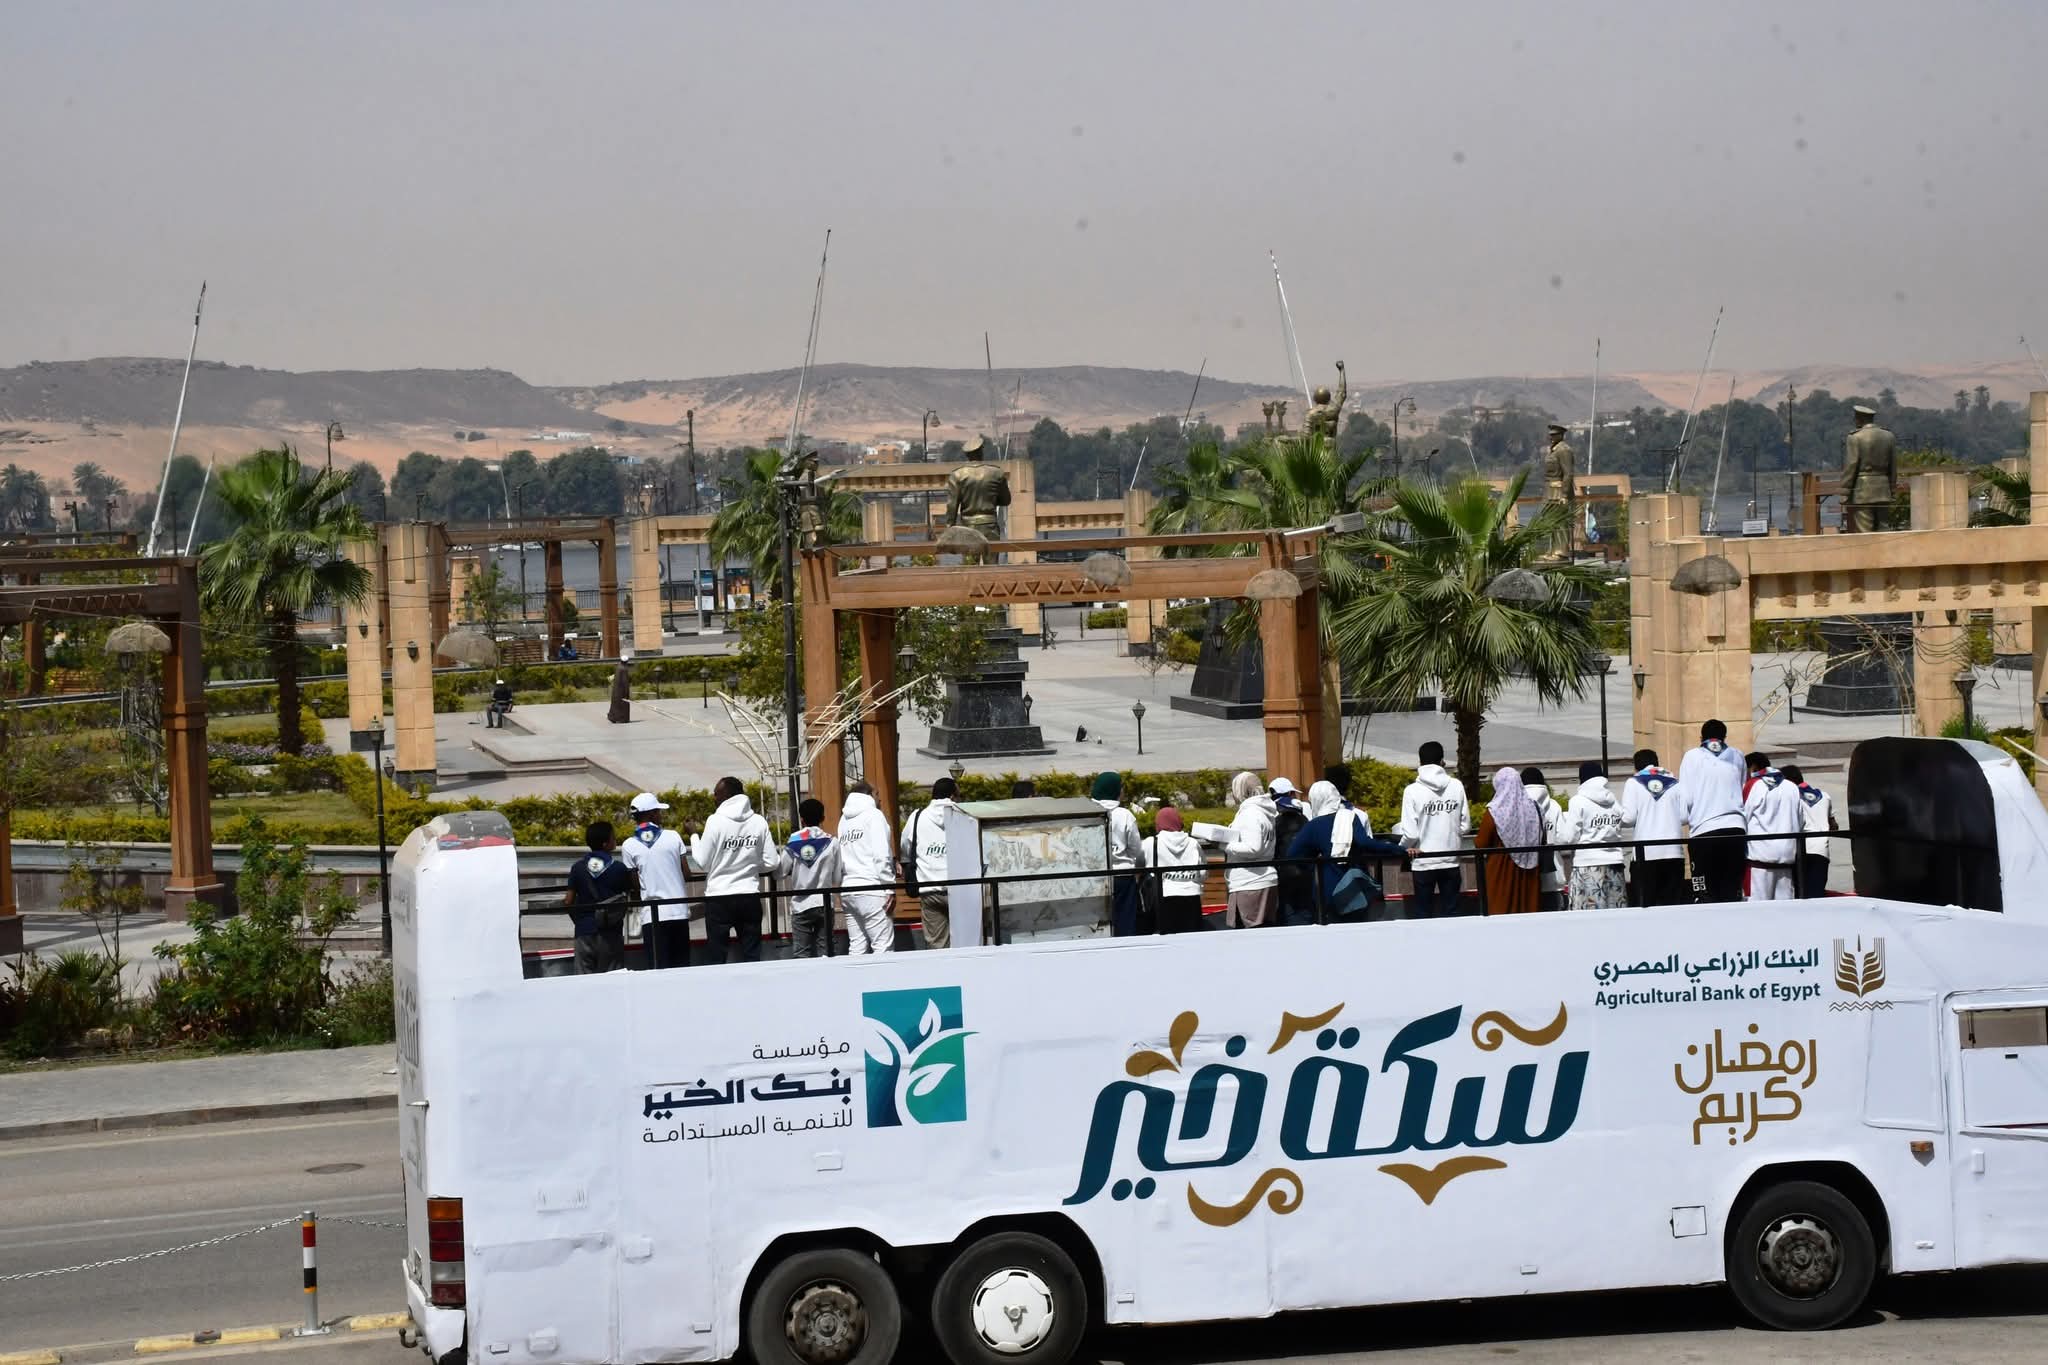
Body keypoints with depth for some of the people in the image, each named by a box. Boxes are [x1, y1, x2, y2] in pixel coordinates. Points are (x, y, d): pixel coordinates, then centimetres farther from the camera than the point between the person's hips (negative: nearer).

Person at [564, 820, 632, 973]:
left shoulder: (577, 867, 0)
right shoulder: (619, 868, -6)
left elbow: (568, 901, 1)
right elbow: (630, 896, 3)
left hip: (585, 932, 2)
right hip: (610, 932, -2)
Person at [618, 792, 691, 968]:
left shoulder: (629, 846, -1)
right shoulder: (673, 836, 1)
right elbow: (686, 873, 4)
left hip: (652, 914, -1)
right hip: (678, 910, 1)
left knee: (658, 968, -1)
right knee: (682, 966, 8)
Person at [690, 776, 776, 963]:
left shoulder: (716, 821, -9)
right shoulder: (759, 821, 1)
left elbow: (703, 861, -5)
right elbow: (770, 863, 2)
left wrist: (694, 836, 10)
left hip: (719, 898, -3)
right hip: (750, 896, 3)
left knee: (715, 955, 2)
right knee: (751, 955, 7)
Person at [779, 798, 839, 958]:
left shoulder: (793, 843, -4)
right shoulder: (831, 842, -2)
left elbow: (780, 873, -2)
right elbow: (837, 878, 0)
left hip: (801, 905, -1)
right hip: (825, 903, 1)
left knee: (801, 954, 1)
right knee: (825, 952, 6)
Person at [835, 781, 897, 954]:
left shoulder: (844, 819, 17)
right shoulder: (873, 815, -2)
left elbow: (840, 858, 11)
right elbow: (881, 854, -10)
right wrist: (890, 888, -9)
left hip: (848, 889, 7)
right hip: (870, 888, -7)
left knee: (857, 947, 7)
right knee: (883, 946, -8)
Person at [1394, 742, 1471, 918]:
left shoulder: (1413, 790, -10)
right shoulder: (1457, 786, -3)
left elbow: (1410, 834, -12)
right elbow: (1465, 826, 0)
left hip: (1423, 862, -2)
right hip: (1451, 861, 2)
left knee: (1424, 914, 7)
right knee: (1450, 913, 8)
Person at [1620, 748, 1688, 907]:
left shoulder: (1633, 782, 3)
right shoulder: (1675, 782, 10)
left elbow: (1629, 818, -5)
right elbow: (1685, 816, 5)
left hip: (1646, 852, -2)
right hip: (1673, 851, 2)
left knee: (1645, 904, -3)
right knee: (1673, 904, 3)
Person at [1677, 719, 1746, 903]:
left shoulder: (1692, 756, 4)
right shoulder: (1737, 757, 12)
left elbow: (1686, 798, -1)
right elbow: (1743, 793, 14)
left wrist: (1686, 818, 16)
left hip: (1704, 832, -2)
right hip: (1735, 829, 2)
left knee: (1706, 895, -2)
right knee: (1733, 893, 4)